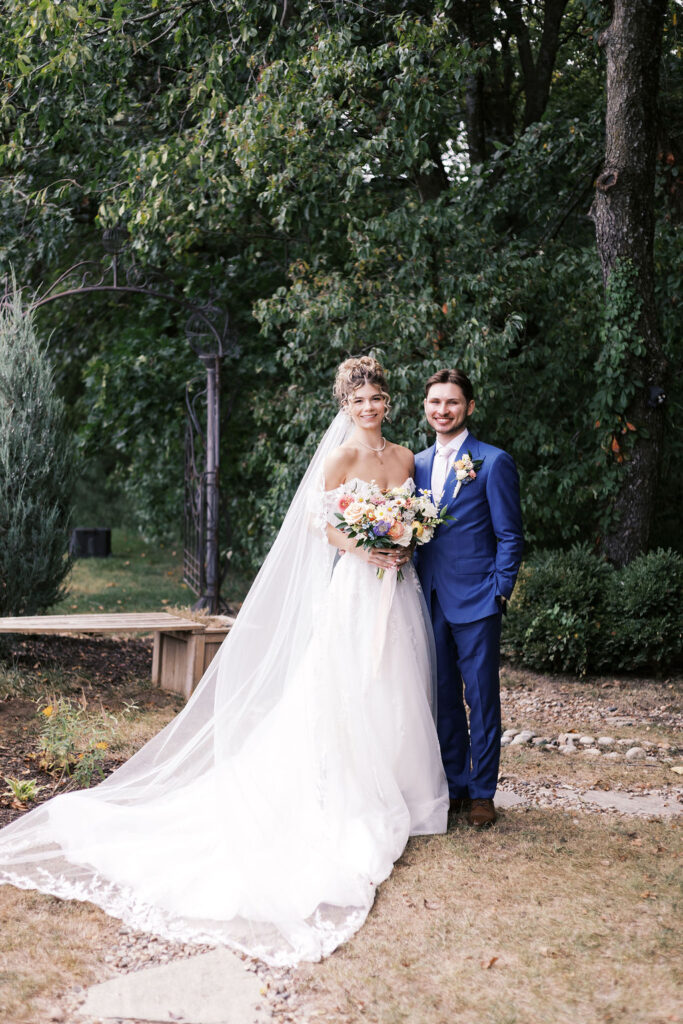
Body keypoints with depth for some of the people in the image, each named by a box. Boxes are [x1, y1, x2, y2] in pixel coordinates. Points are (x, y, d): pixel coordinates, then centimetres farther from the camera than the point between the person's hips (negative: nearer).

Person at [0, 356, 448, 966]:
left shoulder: (404, 457, 10)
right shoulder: (339, 457, -6)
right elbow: (316, 522, -6)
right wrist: (362, 548, -17)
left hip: (399, 593, 6)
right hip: (355, 593, -5)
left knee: (394, 694, 10)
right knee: (347, 693, -4)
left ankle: (396, 797, 21)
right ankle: (350, 804, 4)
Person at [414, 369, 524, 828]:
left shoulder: (494, 462, -5)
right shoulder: (418, 463, 12)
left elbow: (510, 537, -5)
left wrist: (499, 593, -11)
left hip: (476, 602, -5)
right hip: (431, 600, 5)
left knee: (482, 698, 2)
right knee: (444, 699, 11)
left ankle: (482, 792, 13)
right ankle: (454, 787, 21)